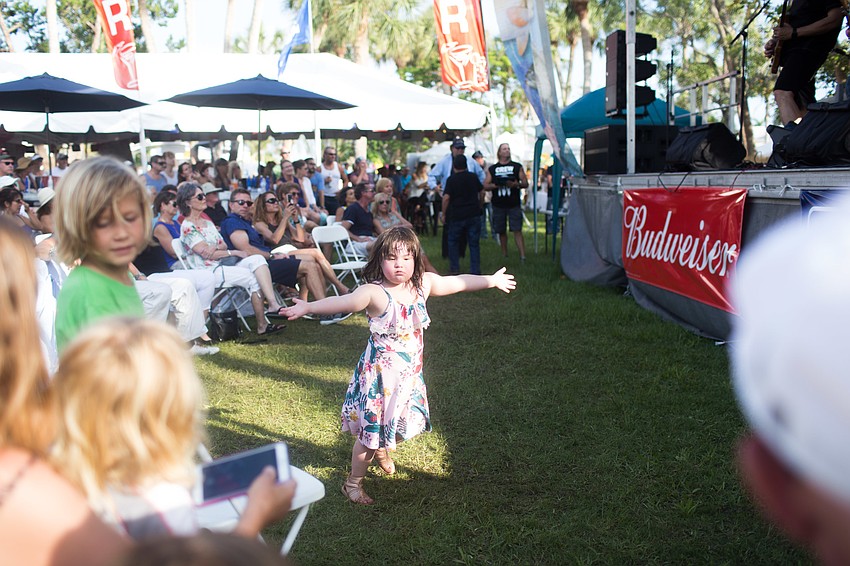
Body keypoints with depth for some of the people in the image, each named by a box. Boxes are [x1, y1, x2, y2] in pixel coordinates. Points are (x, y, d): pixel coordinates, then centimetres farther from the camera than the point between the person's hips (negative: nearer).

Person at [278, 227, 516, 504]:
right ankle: (353, 483, 23)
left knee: (402, 423, 22)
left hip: (410, 373, 6)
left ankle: (382, 450, 55)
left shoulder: (423, 284, -4)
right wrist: (309, 307, -55)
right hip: (380, 373, -6)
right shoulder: (374, 292, -23)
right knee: (371, 429, 3)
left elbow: (458, 282, 10)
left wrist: (492, 280, 21)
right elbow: (344, 301, -38)